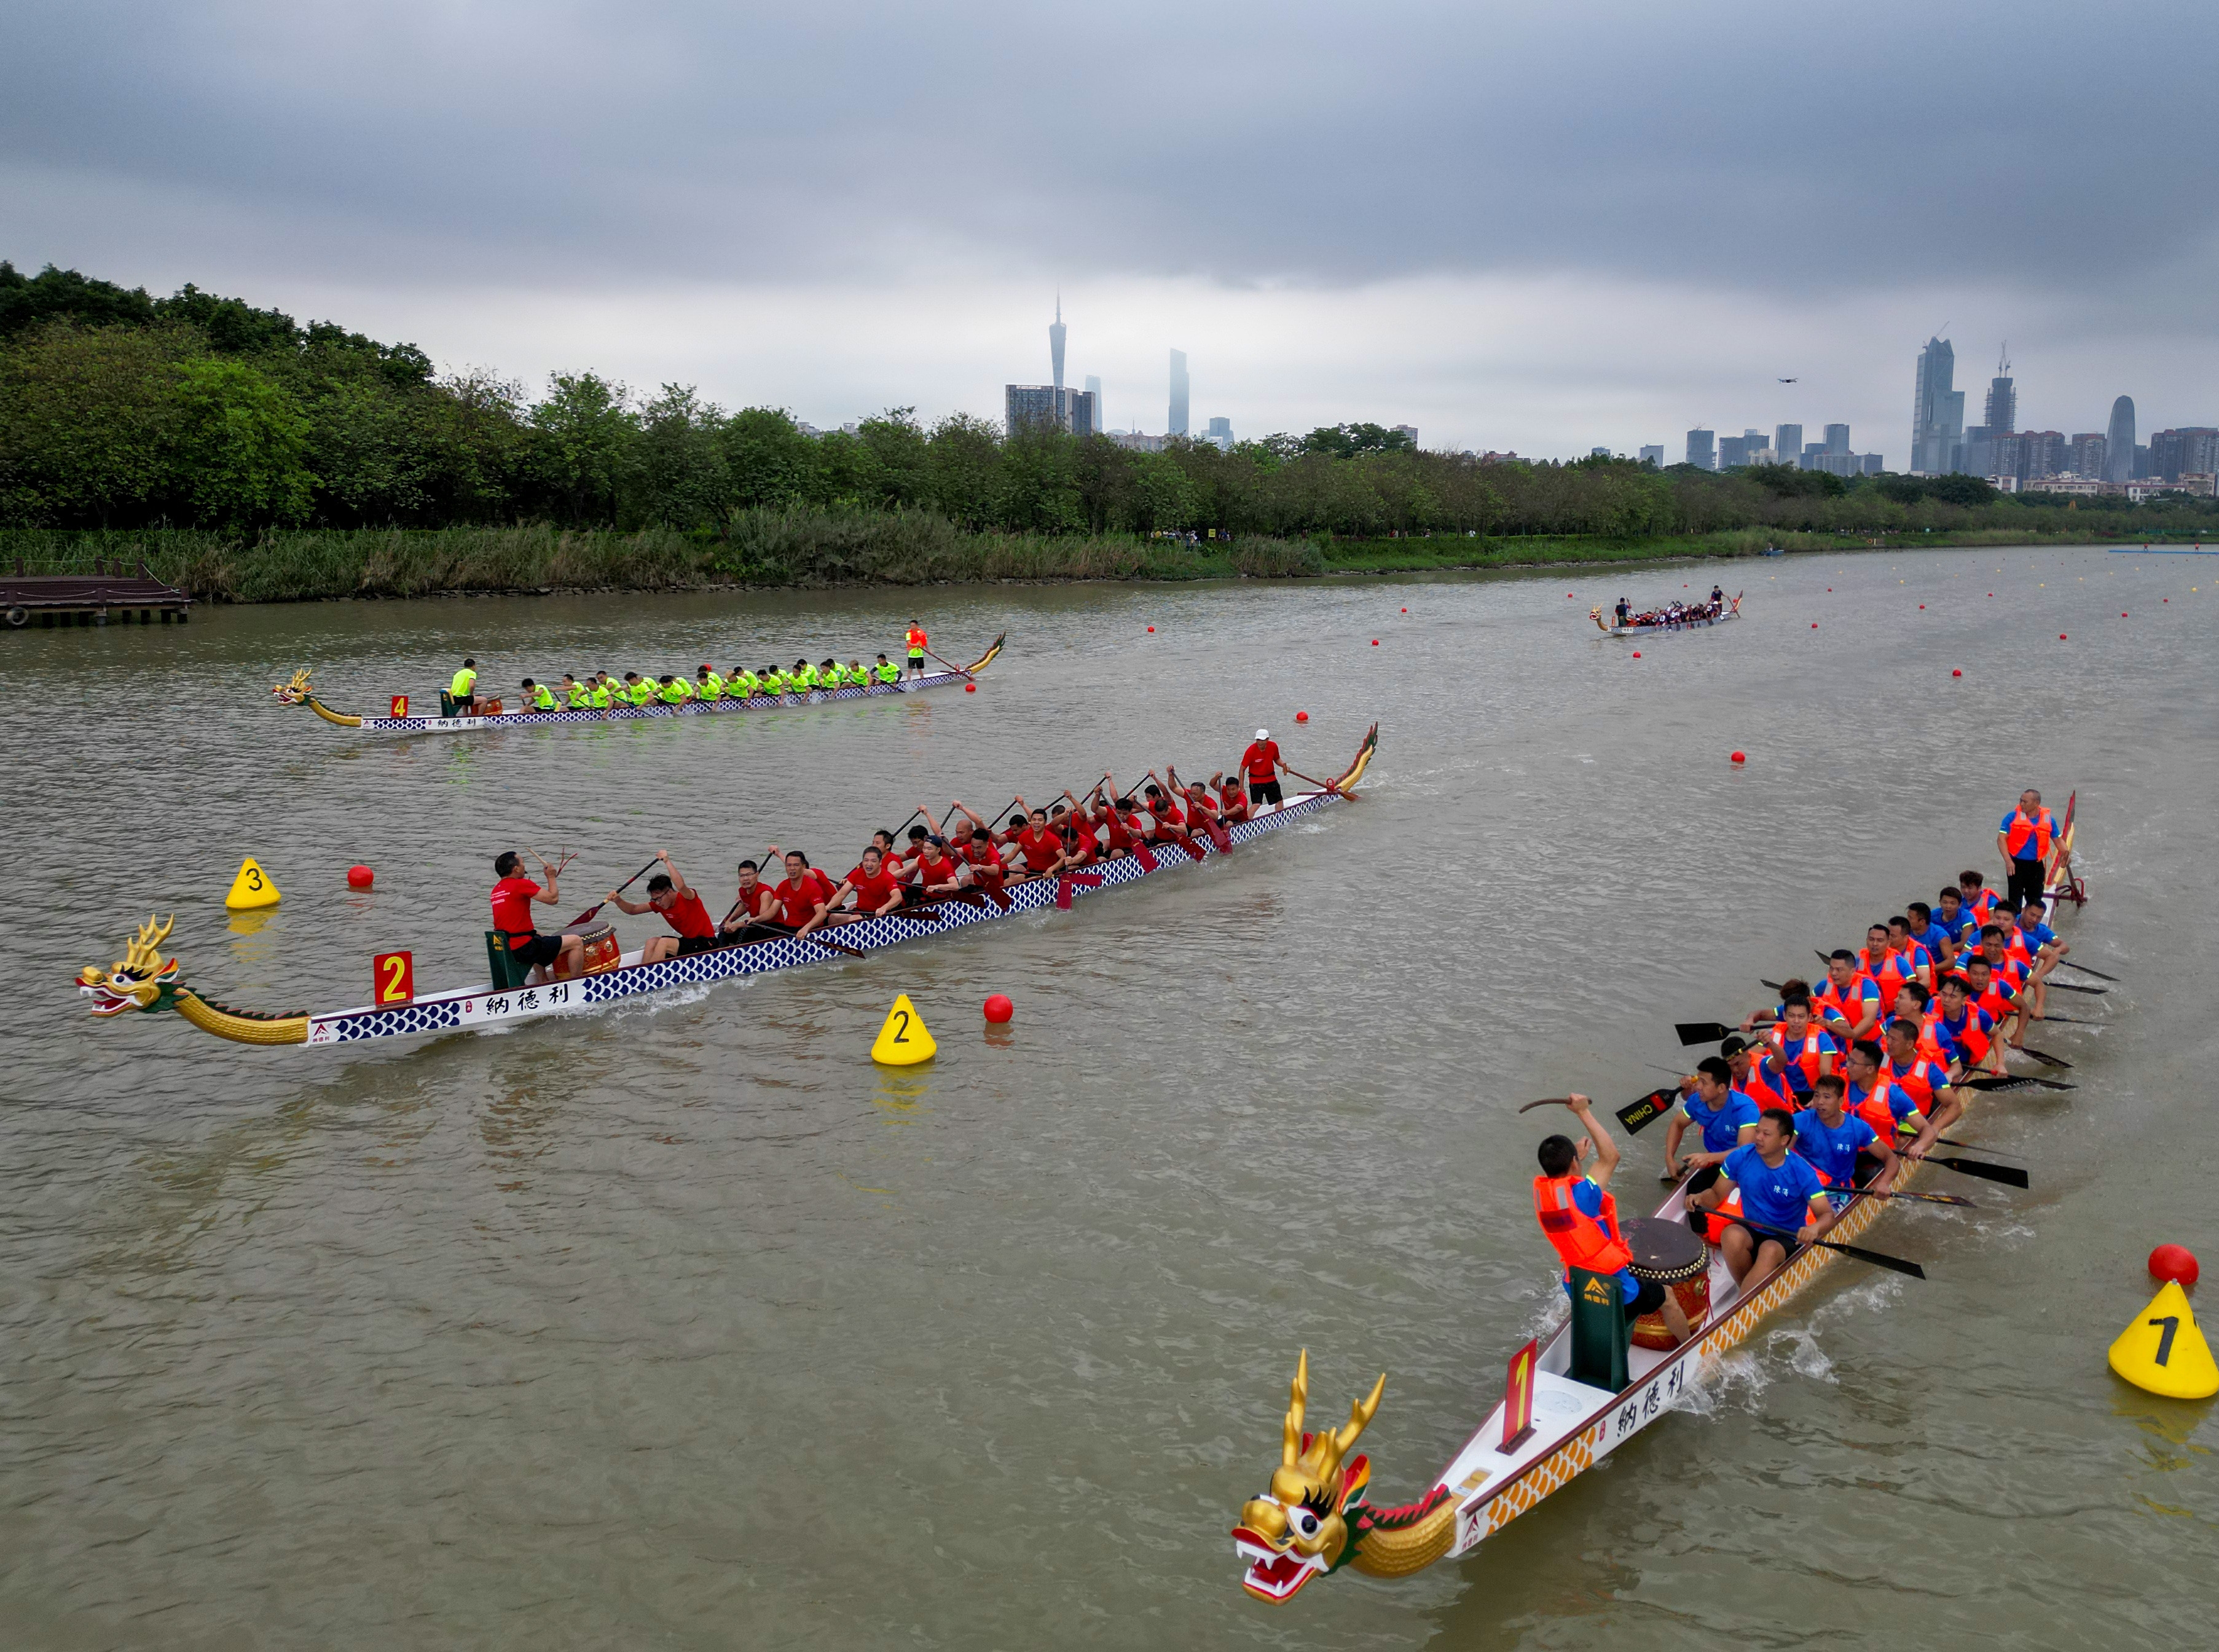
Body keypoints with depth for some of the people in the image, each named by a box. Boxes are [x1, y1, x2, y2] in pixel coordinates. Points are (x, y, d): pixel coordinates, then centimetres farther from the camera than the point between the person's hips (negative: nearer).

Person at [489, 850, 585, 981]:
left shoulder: (496, 890, 12)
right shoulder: (521, 884, -14)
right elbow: (553, 899, -11)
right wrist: (551, 877, 5)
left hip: (505, 949, 9)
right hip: (523, 948, -9)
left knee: (539, 936, 41)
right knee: (576, 942, -3)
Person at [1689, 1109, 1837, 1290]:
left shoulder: (1802, 1172, -14)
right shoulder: (1741, 1158, -8)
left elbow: (1827, 1215, -15)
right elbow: (1717, 1194, 3)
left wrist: (1815, 1228, -39)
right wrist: (1701, 1198, -21)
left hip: (1786, 1239, -3)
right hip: (1750, 1232, 3)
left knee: (1769, 1251, -36)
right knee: (1731, 1235, -32)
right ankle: (1750, 1294, -11)